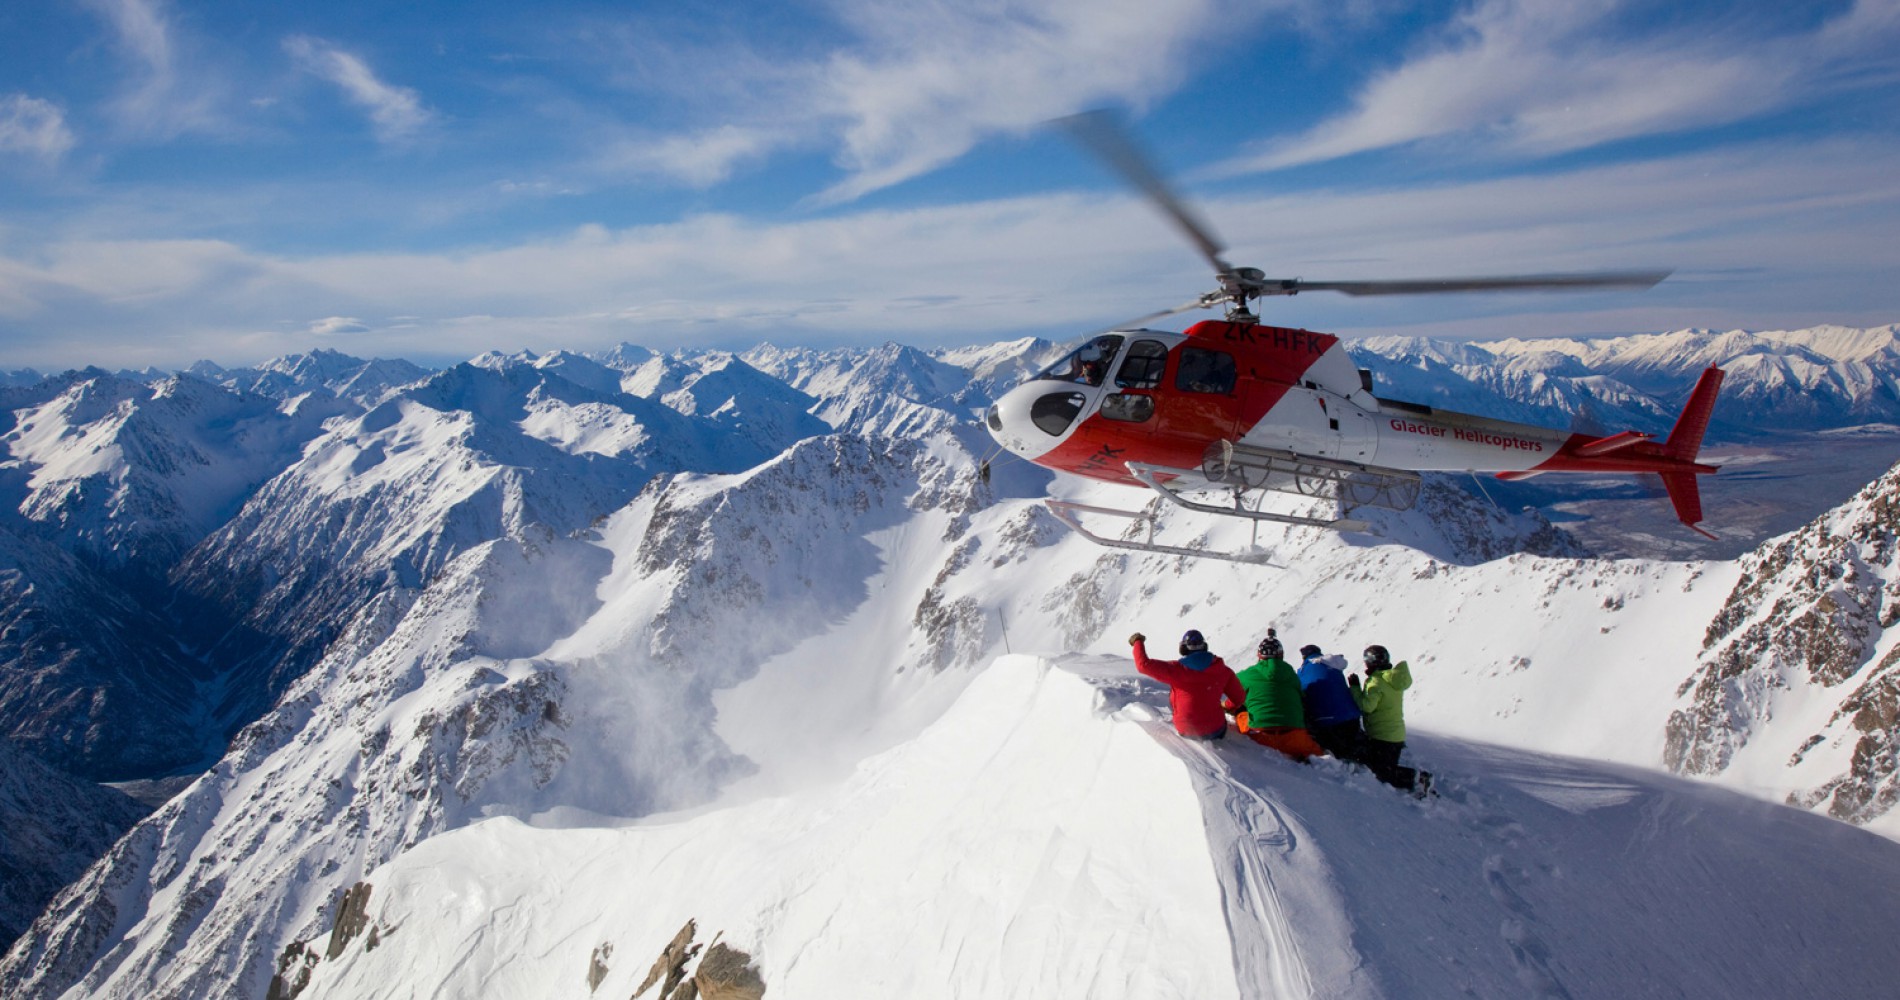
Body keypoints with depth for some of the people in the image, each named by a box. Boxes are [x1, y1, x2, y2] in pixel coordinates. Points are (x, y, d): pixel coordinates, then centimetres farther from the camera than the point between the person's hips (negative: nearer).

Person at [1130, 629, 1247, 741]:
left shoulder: (1176, 669, -14)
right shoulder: (1222, 670, -6)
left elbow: (1144, 664, -16)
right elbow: (1239, 698, 1)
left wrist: (1138, 642, 0)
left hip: (1186, 731, -4)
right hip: (1215, 731, 4)